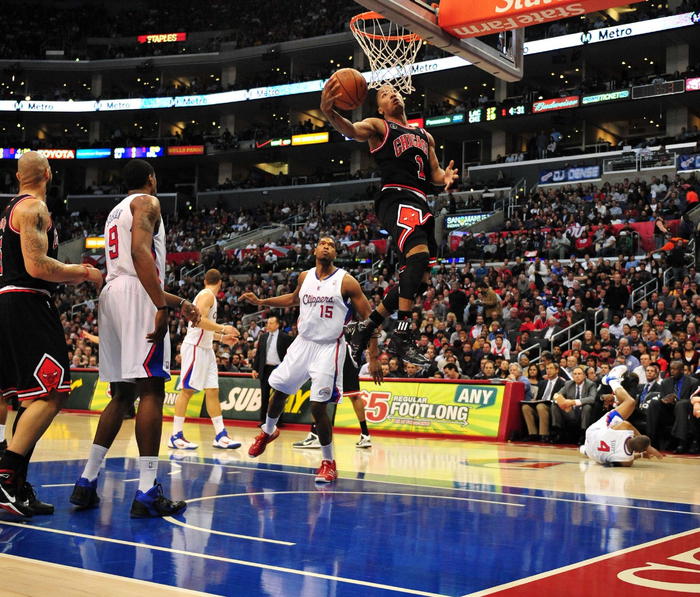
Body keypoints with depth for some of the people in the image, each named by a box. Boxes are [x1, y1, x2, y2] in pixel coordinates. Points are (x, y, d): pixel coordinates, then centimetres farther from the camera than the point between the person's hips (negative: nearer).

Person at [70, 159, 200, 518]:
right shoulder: (146, 202, 1)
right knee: (152, 390, -12)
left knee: (122, 394, 13)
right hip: (137, 296, -9)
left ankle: (87, 482, 11)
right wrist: (162, 307, -24)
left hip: (112, 294, 9)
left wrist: (178, 302, 33)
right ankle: (147, 493, -18)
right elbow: (140, 252, -17)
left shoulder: (115, 212, 29)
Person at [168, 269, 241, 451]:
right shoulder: (207, 295, -10)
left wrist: (222, 338, 25)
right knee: (187, 390, -7)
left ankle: (221, 437, 6)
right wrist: (223, 328, -20)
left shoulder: (208, 296, 20)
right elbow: (199, 320, -25)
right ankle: (176, 437, -4)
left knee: (212, 391, 6)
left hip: (205, 349, 10)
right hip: (194, 347, -10)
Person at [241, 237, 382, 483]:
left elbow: (369, 318, -9)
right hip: (303, 343, 5)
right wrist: (260, 301, 18)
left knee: (318, 406, -11)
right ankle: (267, 432, 46)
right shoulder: (305, 277, 4)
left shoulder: (346, 281, -11)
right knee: (279, 392, 14)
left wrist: (373, 357, -14)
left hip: (329, 348, -5)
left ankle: (328, 463, 6)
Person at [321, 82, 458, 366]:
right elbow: (352, 130, -11)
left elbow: (434, 172, 28)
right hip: (396, 198, -7)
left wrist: (444, 176, 2)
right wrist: (329, 112, -34)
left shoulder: (425, 136, 29)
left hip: (420, 205, 7)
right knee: (419, 253, -32)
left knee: (418, 280, 4)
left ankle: (366, 326, 17)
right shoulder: (378, 126, 10)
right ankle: (401, 336, -33)